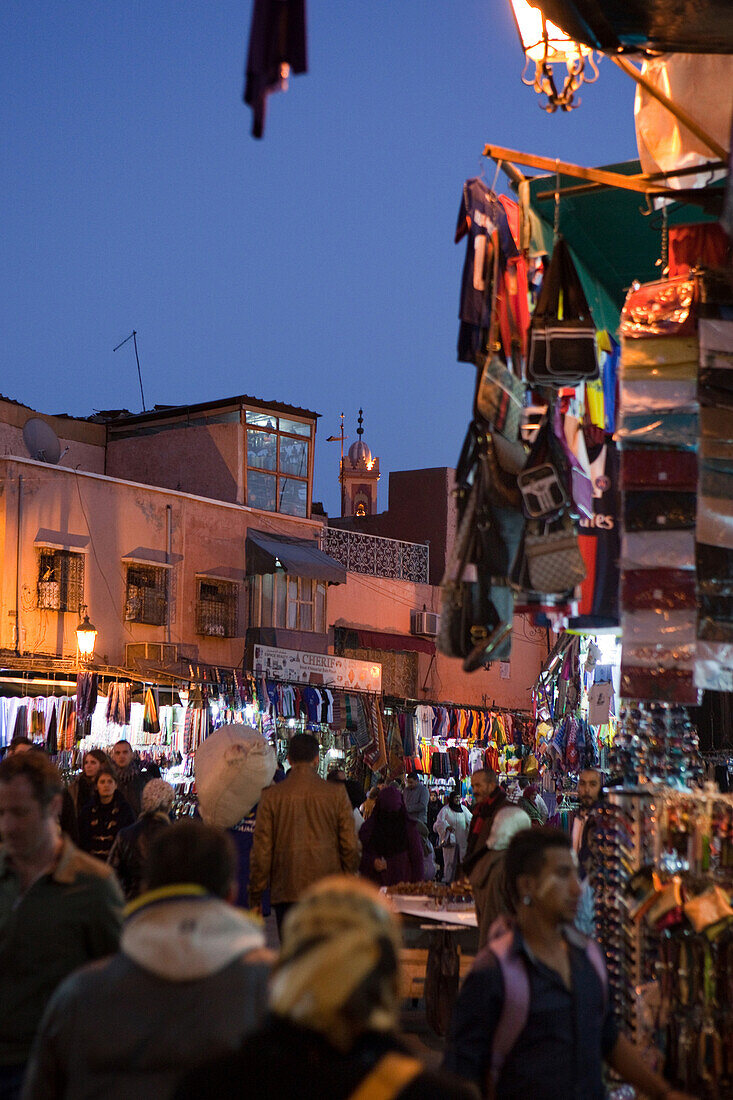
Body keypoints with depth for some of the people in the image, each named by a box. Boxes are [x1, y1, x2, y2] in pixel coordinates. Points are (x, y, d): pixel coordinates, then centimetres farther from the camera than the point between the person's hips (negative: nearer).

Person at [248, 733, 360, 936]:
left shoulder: (271, 796, -2)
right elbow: (350, 846, 2)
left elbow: (261, 850, 0)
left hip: (286, 892, 0)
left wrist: (255, 897, 7)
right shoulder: (336, 793, -1)